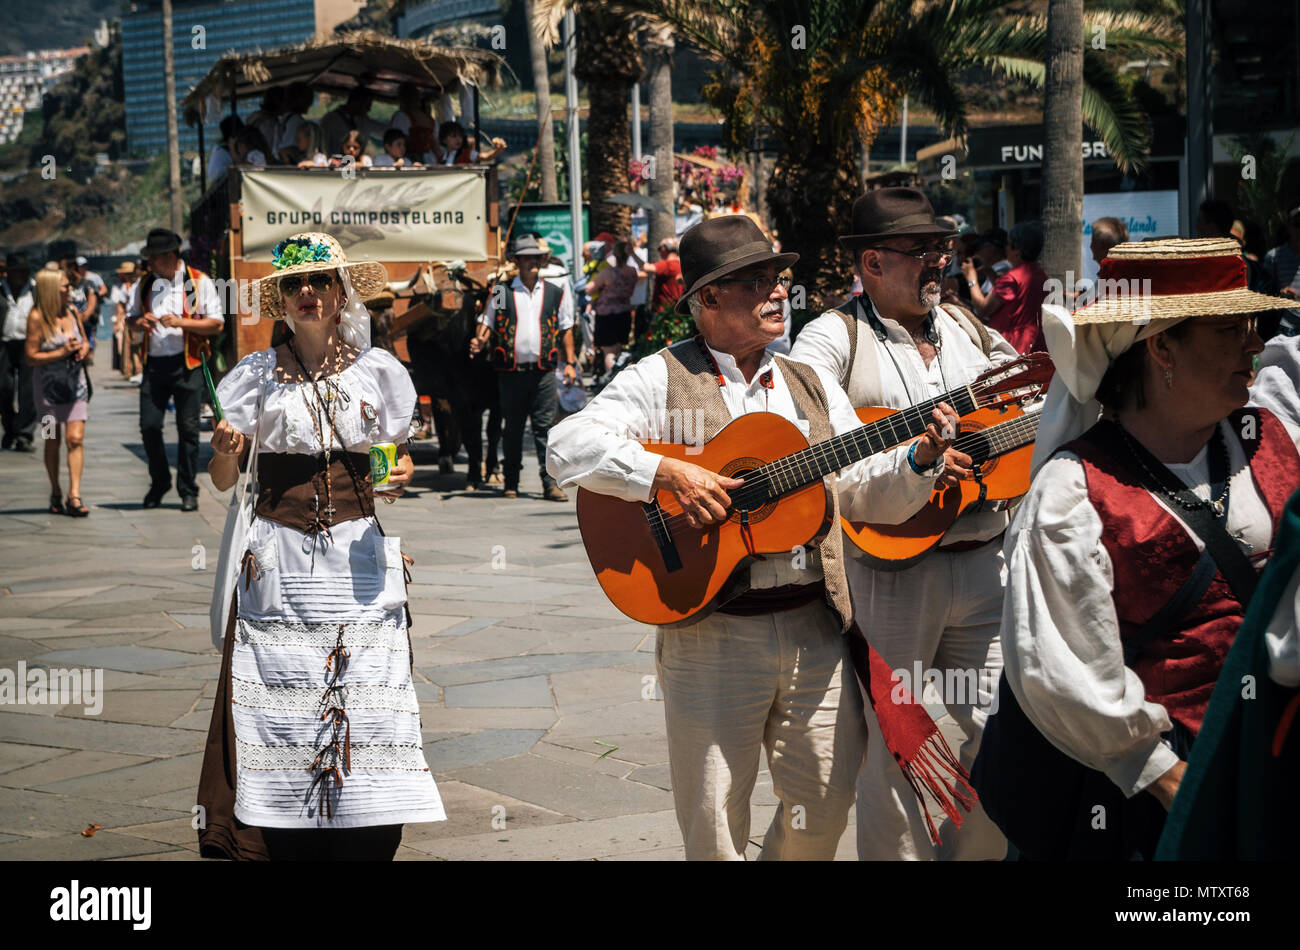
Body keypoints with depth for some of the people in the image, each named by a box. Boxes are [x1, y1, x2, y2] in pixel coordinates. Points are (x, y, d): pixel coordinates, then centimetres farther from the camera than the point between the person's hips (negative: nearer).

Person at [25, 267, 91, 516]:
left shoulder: (71, 312, 5)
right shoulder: (37, 317, -11)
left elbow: (85, 342, 19)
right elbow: (31, 357, -12)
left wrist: (84, 349, -4)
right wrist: (62, 353, -20)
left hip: (75, 381, 3)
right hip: (49, 384, -3)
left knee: (75, 439, -9)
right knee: (52, 440, 8)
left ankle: (74, 496, -12)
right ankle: (56, 494, 23)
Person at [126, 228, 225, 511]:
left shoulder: (199, 282, -1)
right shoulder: (146, 283, 12)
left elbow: (217, 324, -5)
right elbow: (131, 317, 22)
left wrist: (180, 322, -16)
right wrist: (140, 321, -2)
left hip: (186, 364, -4)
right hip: (154, 364, 4)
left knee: (188, 429, 0)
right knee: (149, 426, 0)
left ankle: (188, 491, 11)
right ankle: (159, 482, 22)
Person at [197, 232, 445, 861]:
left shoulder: (376, 371, 8)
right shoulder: (258, 375, 6)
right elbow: (223, 480, 7)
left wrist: (401, 476, -4)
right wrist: (225, 450, -14)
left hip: (358, 556, 1)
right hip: (279, 561, 0)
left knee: (367, 708, -7)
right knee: (282, 706, -6)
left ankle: (365, 847, 1)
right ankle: (290, 850, 2)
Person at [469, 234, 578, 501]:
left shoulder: (556, 293, 10)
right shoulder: (501, 293, 6)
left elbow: (566, 329, 13)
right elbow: (487, 323, 8)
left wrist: (570, 363, 6)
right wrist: (480, 341, -13)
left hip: (543, 371, 0)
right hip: (511, 372, 0)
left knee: (545, 427, -4)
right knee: (513, 428, 7)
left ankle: (550, 483, -4)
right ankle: (511, 483, 15)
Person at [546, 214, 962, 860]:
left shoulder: (811, 387, 15)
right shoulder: (660, 380, -1)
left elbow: (860, 490, 12)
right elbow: (567, 448, -12)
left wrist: (918, 458, -7)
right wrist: (667, 473, -22)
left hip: (815, 628, 4)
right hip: (711, 633, -4)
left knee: (827, 804, 8)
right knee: (714, 824, 2)